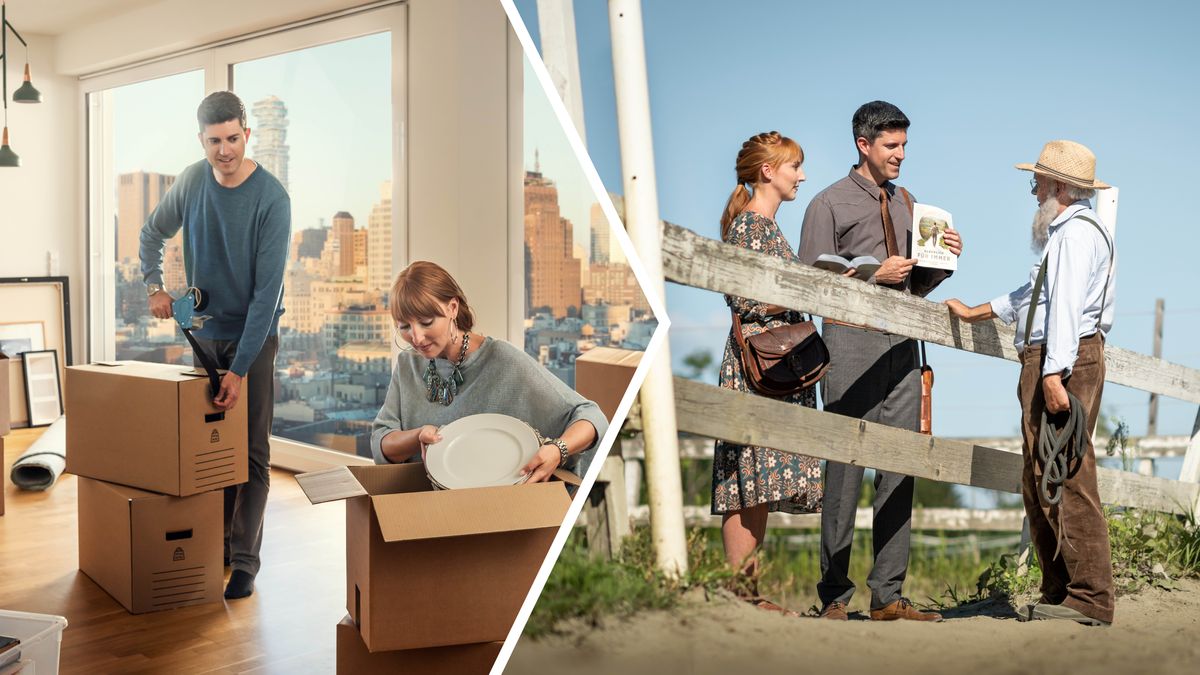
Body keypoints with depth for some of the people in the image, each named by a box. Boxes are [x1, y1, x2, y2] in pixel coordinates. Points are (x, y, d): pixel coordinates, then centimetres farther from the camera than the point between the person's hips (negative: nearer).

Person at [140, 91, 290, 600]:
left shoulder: (272, 199, -18)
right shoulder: (192, 181, -2)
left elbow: (268, 289, -22)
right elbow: (153, 232, 19)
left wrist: (239, 369, -25)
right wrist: (154, 285, 2)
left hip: (253, 335, -5)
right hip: (203, 331, 5)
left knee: (252, 452, -4)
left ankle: (244, 560, 1)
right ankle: (217, 541, 24)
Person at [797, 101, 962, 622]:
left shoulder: (906, 202, 19)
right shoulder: (829, 204, 0)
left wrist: (942, 260, 3)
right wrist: (875, 273, -11)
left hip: (902, 345, 6)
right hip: (851, 343, -6)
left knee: (900, 470, 5)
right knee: (845, 467, -3)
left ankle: (888, 596, 12)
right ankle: (834, 594, 7)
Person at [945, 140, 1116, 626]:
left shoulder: (1077, 231, -9)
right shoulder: (1065, 231, 24)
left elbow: (1066, 306, -20)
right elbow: (1035, 294, 33)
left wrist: (1053, 375, -28)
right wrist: (975, 313, 39)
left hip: (1065, 362, -11)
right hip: (1046, 363, 11)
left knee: (1068, 480, -10)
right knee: (1038, 482, 12)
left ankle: (1089, 599, -6)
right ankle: (1058, 594, 18)